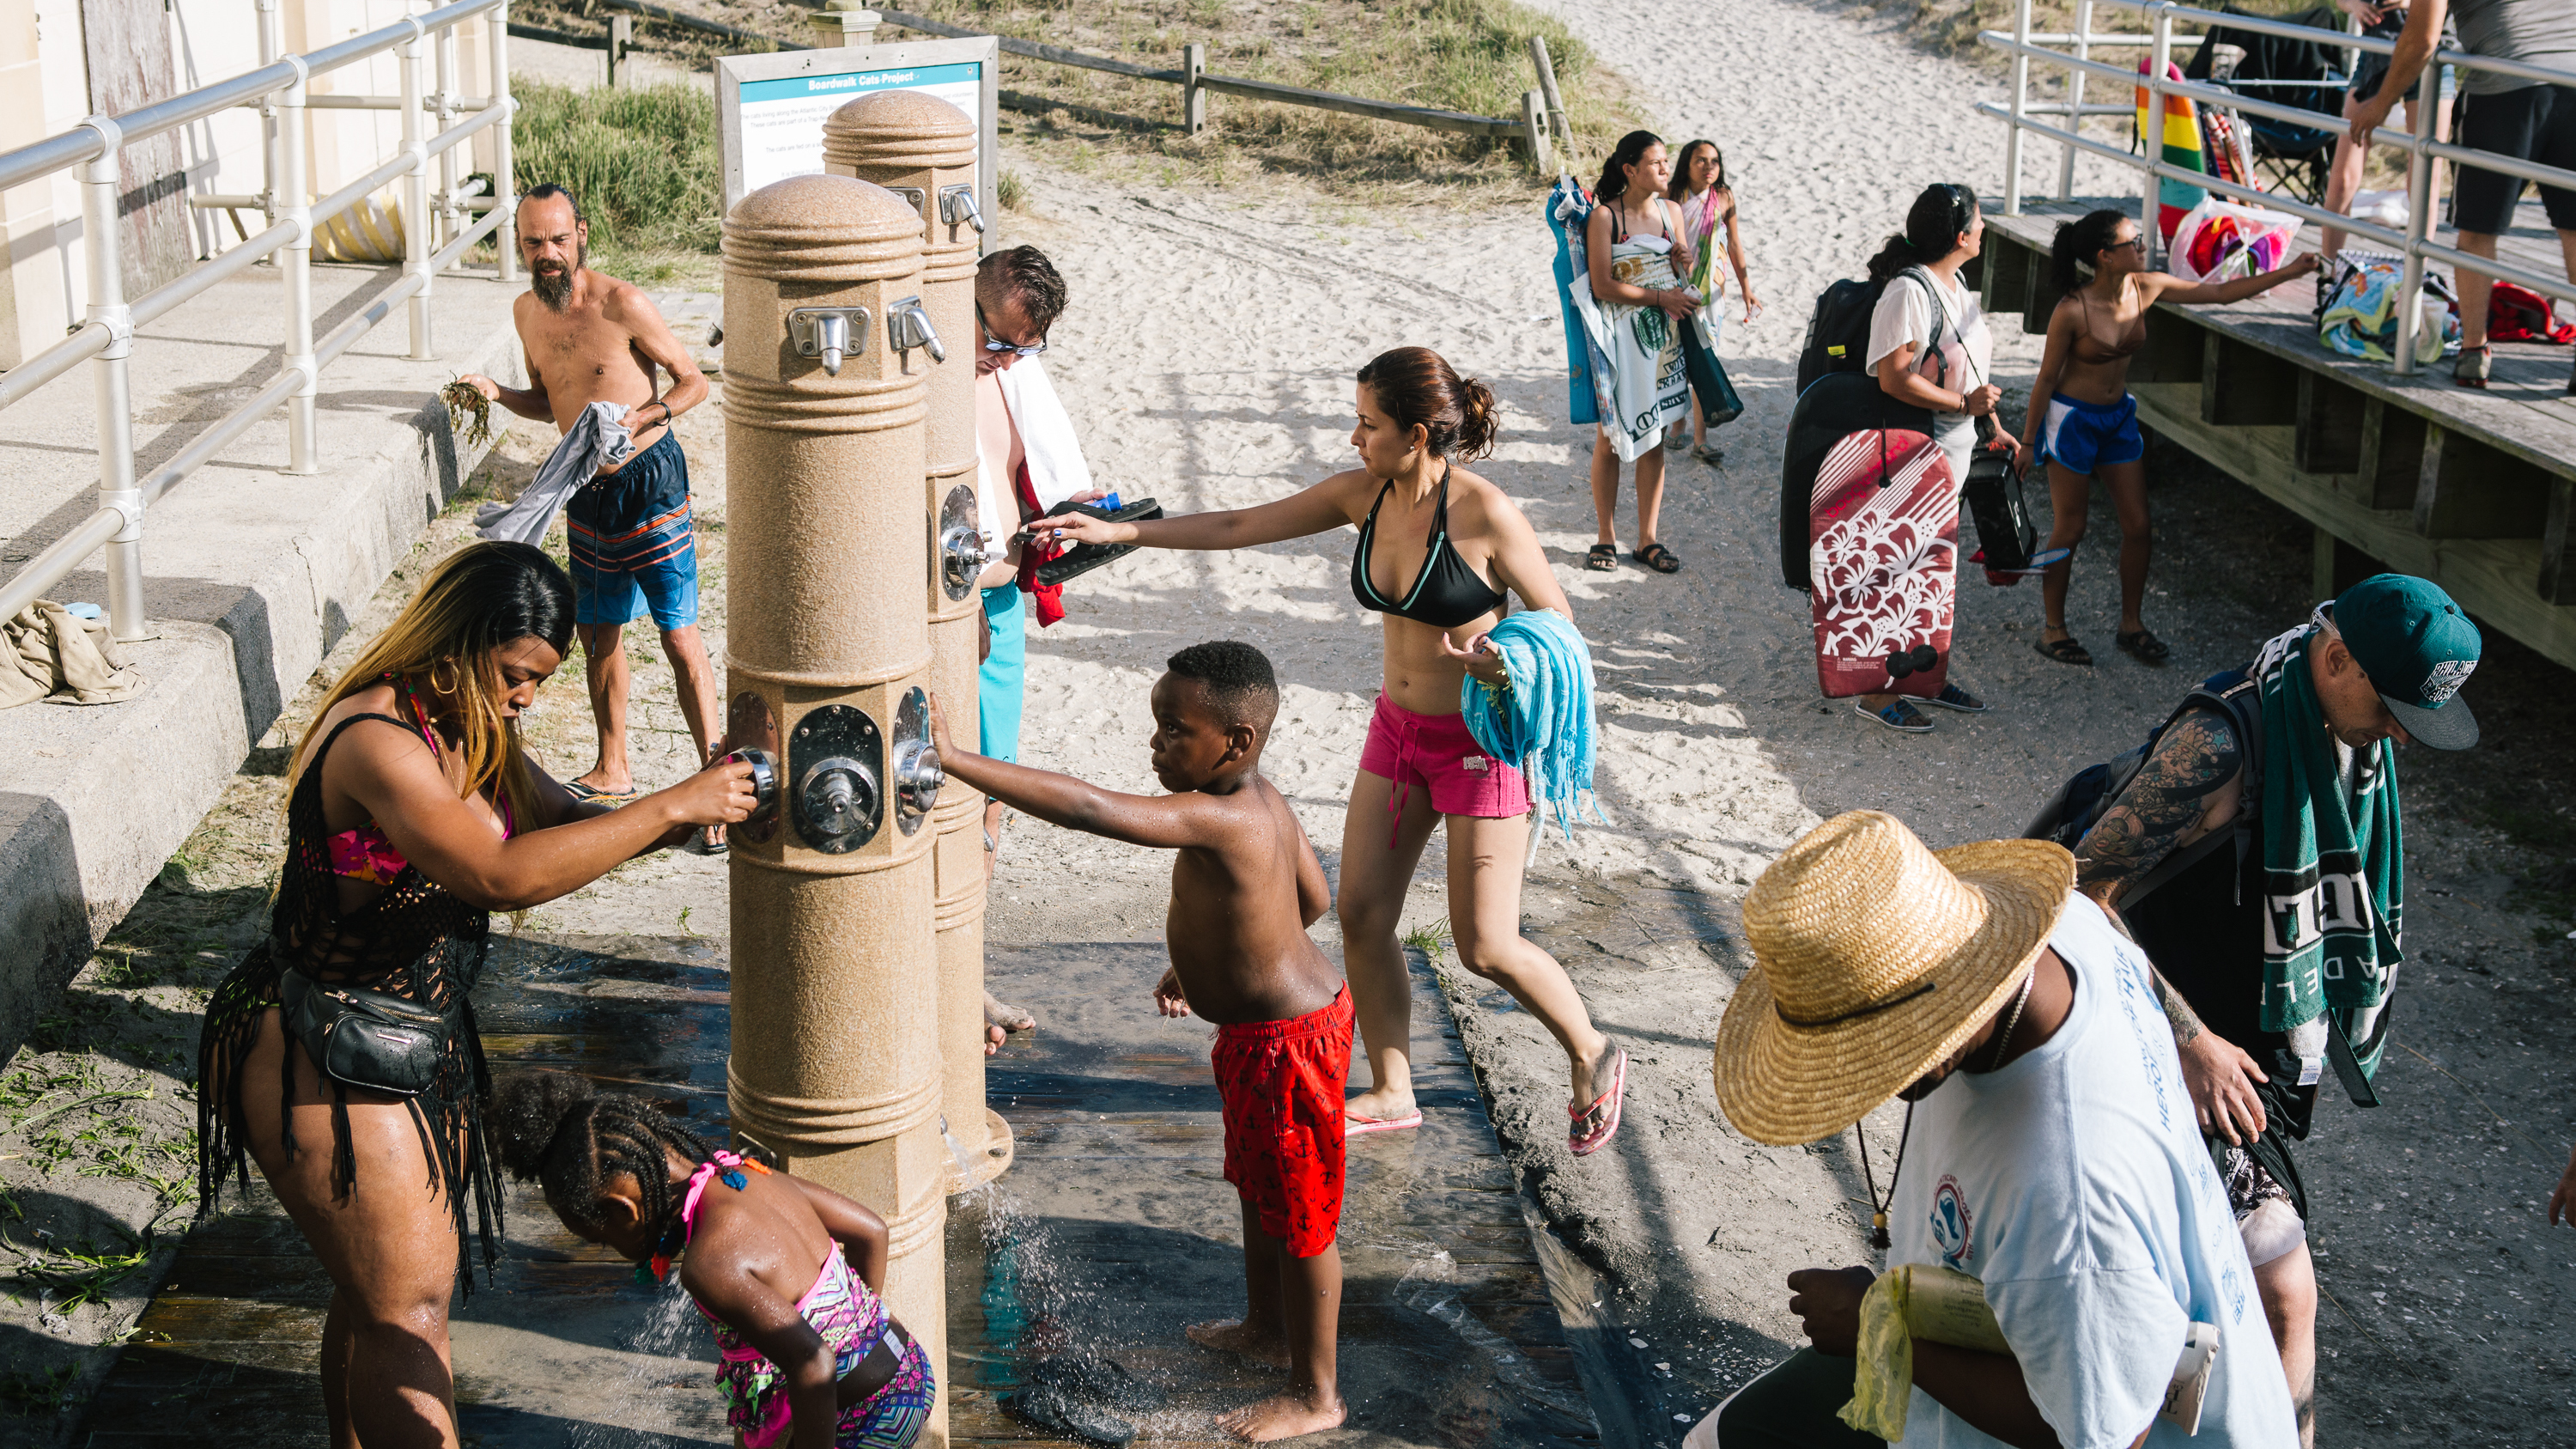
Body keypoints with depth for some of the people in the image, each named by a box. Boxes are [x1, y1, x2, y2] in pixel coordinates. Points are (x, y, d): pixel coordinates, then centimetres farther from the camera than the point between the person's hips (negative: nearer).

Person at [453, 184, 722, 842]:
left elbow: (694, 382, -10)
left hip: (649, 480, -7)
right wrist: (497, 393, -2)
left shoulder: (622, 303, -16)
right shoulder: (527, 313, 4)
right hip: (587, 488, 7)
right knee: (597, 633, 16)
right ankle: (613, 773, 31)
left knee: (680, 637, -7)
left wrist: (638, 418, -25)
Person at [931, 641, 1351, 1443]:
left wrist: (955, 759, -44)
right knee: (1256, 1186, 27)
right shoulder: (1265, 800, -3)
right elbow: (1310, 896, 12)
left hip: (1286, 1043, -10)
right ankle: (1268, 1326, 49)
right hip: (1263, 1024, 10)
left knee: (1299, 1215, 7)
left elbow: (1087, 809, -43)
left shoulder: (1219, 819, -33)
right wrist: (1203, 961, 20)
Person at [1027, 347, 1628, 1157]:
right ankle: (1392, 1092, 23)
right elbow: (1240, 528, 4)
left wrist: (1507, 659, -33)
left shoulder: (1483, 514, -21)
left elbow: (1558, 619, -12)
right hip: (1397, 730, 7)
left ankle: (1593, 1058, 23)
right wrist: (1116, 532, 1)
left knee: (1485, 948, -2)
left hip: (1480, 741, -7)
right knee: (1360, 914, 6)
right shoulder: (1364, 496, -3)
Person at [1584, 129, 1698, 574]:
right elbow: (1603, 286, -14)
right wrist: (1660, 298, -14)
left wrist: (1683, 264, -6)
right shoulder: (1604, 217, -10)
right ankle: (1606, 538, 12)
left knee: (1654, 439, 7)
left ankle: (1647, 539, 14)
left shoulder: (1672, 211, 8)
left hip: (1663, 336, 5)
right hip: (1620, 336, -5)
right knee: (1610, 437, 1)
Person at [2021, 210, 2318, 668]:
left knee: (2138, 526, 8)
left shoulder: (2146, 288, -7)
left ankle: (2132, 625, 23)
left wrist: (2287, 272, -2)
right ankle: (2053, 628, 18)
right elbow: (2046, 378, -14)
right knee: (2069, 529, 3)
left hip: (2119, 417, 6)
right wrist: (2027, 442, -8)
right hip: (2072, 419, -6)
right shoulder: (2072, 311, -23)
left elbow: (2221, 292, 1)